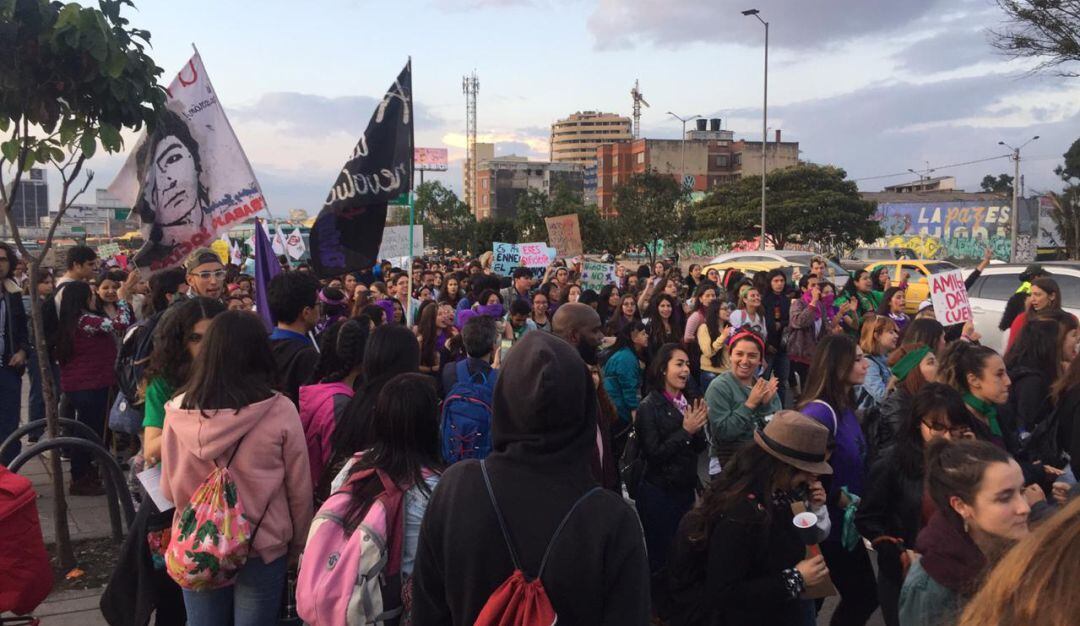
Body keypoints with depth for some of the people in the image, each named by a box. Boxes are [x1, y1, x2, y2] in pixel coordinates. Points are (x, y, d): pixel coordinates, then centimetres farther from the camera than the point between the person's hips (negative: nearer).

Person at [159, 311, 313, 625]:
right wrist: (298, 545, 8)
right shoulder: (280, 411, -17)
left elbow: (169, 488, 2)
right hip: (262, 548, -2)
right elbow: (299, 490, -7)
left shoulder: (178, 411, -10)